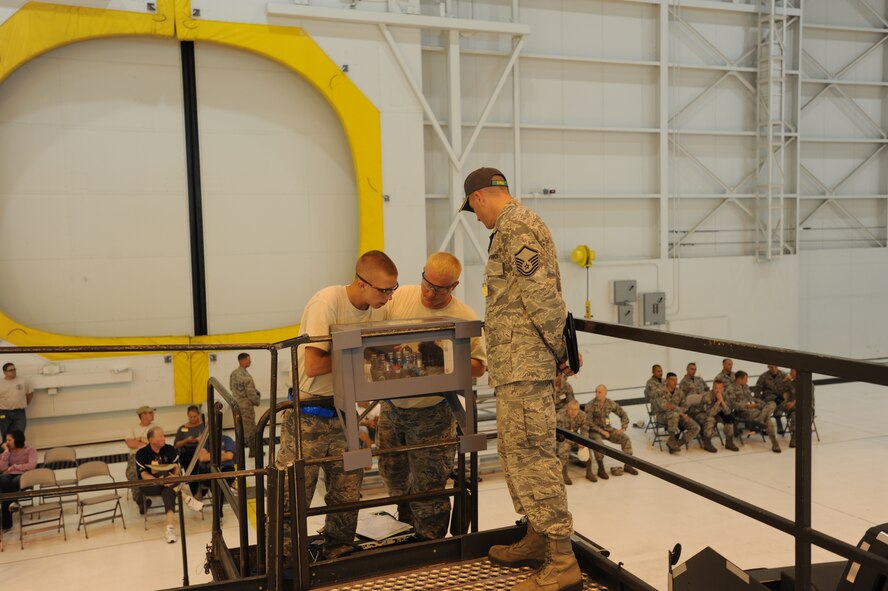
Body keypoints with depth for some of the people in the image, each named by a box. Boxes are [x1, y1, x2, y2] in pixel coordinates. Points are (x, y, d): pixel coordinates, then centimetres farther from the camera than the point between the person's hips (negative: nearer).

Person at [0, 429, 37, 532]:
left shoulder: (30, 450, 14)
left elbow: (31, 465, -5)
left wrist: (13, 467, -4)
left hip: (24, 476, -2)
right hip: (9, 476, 2)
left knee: (15, 481, -41)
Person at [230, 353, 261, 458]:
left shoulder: (233, 374, 4)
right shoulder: (246, 376, -23)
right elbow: (251, 393, -21)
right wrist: (257, 401, -1)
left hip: (236, 404, 9)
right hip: (246, 405, -9)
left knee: (241, 428, 16)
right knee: (250, 428, 2)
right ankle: (253, 451, 11)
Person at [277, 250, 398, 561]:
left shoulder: (379, 308, 0)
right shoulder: (327, 302, -20)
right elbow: (313, 367, -24)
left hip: (343, 410, 6)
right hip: (308, 413, -6)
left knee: (348, 495, 9)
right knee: (294, 495, 1)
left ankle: (339, 558, 28)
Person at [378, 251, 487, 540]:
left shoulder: (466, 318, -15)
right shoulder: (401, 296, -4)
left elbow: (478, 366, -9)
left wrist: (445, 363, -25)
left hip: (430, 414, -4)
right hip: (391, 406, 5)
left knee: (427, 488, 4)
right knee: (392, 473, 22)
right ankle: (407, 519, 49)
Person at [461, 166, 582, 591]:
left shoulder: (516, 226, -11)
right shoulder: (514, 227, 21)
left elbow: (541, 295, -19)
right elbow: (537, 297, 20)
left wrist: (559, 349, -11)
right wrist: (559, 348, 17)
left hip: (523, 363, -11)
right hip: (515, 365, 11)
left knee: (530, 453, -8)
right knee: (515, 451, 17)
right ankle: (537, 539, 29)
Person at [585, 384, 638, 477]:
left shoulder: (611, 403, 1)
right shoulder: (590, 405, -13)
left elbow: (623, 414, 11)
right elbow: (589, 423, -16)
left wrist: (623, 428, -2)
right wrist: (602, 431, -21)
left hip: (607, 428, 5)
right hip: (594, 431, -5)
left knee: (626, 438, -12)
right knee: (598, 442, -36)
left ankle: (627, 465, 2)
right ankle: (601, 469, -21)